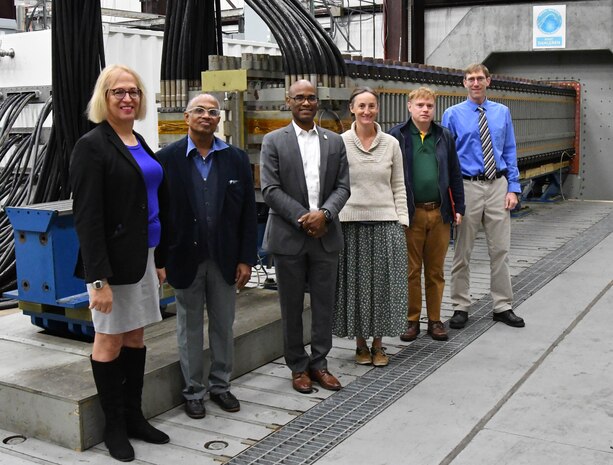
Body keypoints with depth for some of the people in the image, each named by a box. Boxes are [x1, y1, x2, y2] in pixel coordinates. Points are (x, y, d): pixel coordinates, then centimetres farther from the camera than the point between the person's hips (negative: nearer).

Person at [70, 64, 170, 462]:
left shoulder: (140, 144, 12)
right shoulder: (92, 145, -11)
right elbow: (87, 217, -16)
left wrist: (160, 259, 16)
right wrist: (99, 278, -21)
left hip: (145, 255, 7)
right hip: (114, 259, -7)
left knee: (136, 337, 14)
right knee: (110, 340, 5)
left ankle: (134, 416, 25)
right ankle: (114, 426, 18)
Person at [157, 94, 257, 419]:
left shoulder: (236, 159, 2)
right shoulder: (167, 158, -4)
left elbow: (248, 212, 2)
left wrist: (246, 259, -2)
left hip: (225, 257, 2)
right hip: (186, 257, -2)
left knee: (223, 325, 13)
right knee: (190, 327, 11)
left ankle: (220, 385, 30)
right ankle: (193, 391, 25)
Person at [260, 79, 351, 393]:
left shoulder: (335, 141, 9)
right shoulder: (273, 141, 0)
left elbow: (343, 186, 4)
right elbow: (270, 189, -7)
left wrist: (324, 213, -14)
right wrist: (303, 218, -14)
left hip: (326, 235, 3)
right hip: (289, 236, -2)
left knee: (324, 304, 9)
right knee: (292, 306, 7)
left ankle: (319, 363, 23)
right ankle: (298, 367, 20)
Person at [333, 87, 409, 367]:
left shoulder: (391, 144, 5)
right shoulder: (339, 143, -1)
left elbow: (398, 186, 7)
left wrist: (402, 221, 1)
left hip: (385, 222, 1)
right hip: (350, 223, -1)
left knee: (383, 284, 6)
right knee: (355, 283, 6)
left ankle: (378, 343, 21)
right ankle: (361, 343, 21)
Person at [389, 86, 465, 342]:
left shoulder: (445, 136, 9)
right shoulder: (397, 136, -2)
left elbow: (455, 175, 12)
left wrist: (458, 208, 8)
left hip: (439, 213, 3)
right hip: (410, 213, -3)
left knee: (436, 271, 10)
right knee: (411, 270, 6)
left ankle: (435, 320, 21)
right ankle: (412, 320, 18)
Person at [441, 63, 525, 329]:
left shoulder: (502, 113, 9)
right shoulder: (453, 115, 0)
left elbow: (510, 152, 9)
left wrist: (513, 188, 0)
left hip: (498, 186, 2)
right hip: (468, 187, -2)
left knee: (500, 249, 7)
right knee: (463, 251, 5)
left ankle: (503, 307, 18)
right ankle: (461, 308, 17)